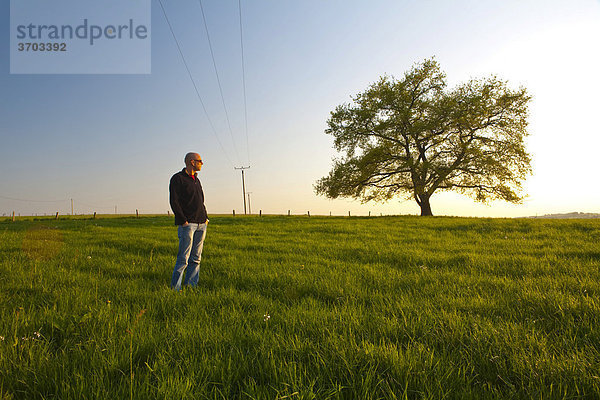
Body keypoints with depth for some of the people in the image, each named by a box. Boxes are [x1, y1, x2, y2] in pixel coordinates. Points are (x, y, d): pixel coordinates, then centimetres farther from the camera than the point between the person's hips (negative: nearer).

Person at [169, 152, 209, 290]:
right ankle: (175, 288, 1)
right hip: (187, 224, -7)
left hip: (201, 224, 7)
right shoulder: (178, 178, -3)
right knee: (183, 258, -8)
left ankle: (191, 287, 14)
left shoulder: (196, 179, 21)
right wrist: (183, 221, -16)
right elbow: (174, 201, -10)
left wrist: (205, 218, 12)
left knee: (196, 258, 7)